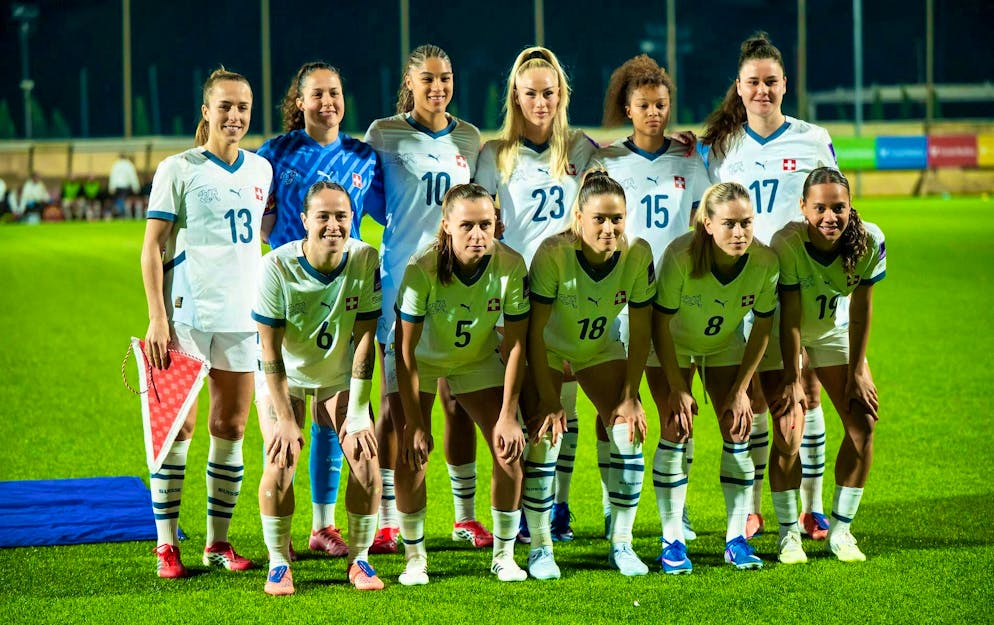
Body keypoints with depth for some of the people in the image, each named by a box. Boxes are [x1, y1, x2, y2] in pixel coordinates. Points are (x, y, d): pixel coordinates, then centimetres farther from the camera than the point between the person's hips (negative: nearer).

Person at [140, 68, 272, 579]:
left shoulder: (260, 170, 11)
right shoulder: (179, 169, -3)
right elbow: (152, 248, -5)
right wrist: (157, 319, -12)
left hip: (241, 315, 4)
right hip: (186, 315, -4)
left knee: (231, 427, 5)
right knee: (179, 424, -4)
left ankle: (218, 541, 14)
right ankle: (166, 545, 1)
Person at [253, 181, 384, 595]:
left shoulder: (366, 261, -22)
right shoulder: (277, 267, -27)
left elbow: (365, 341, -16)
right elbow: (270, 351, -21)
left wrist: (358, 414, -16)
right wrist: (286, 418, -21)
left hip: (340, 375, 2)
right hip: (286, 375, -2)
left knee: (366, 461, -11)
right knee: (281, 464, -17)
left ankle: (359, 559, 8)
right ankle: (278, 564, 1)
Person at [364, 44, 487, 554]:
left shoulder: (470, 139, 10)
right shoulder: (383, 135, -1)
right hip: (402, 279, -3)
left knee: (458, 400, 5)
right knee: (396, 401, -1)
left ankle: (465, 516, 13)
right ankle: (387, 520, 4)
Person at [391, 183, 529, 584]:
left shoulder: (511, 266, -27)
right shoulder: (422, 269, -33)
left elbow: (515, 344, -16)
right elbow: (406, 349, -26)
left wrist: (508, 416, -16)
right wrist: (414, 422, -24)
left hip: (478, 358, 2)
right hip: (420, 359, -2)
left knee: (510, 450, -8)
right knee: (411, 455, -15)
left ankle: (504, 555, 9)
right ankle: (414, 558, 2)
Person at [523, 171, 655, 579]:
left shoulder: (637, 255, -23)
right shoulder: (553, 254, -32)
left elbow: (640, 332, -12)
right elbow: (535, 331, -26)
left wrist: (629, 396, -13)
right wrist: (548, 400, -25)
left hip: (600, 350, 3)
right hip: (547, 351, -3)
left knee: (629, 431, -11)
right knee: (544, 435, -16)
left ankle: (621, 545, 1)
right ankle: (540, 548, -4)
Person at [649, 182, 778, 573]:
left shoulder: (765, 262, -27)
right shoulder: (680, 257, -36)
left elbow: (762, 327, -11)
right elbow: (660, 324, -23)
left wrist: (741, 389, -9)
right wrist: (677, 390, -19)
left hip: (724, 344, 3)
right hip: (672, 345, -3)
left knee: (738, 429, -6)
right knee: (676, 428, -13)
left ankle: (736, 540, 2)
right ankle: (672, 541, -6)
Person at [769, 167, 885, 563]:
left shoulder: (869, 241, -26)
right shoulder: (786, 244, -34)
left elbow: (861, 309, -15)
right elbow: (789, 317, -27)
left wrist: (857, 371, -9)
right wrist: (792, 379, -23)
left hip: (835, 332, 3)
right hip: (785, 336, -3)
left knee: (863, 424, -5)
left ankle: (840, 529, 7)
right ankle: (789, 533, -1)